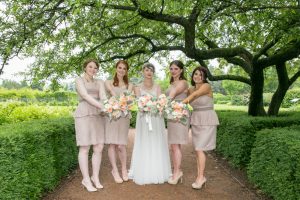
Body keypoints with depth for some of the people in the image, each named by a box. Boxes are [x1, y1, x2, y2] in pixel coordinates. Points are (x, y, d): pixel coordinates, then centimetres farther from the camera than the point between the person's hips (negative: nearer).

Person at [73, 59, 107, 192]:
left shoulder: (99, 83, 17)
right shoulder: (79, 80, 3)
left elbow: (103, 96, -1)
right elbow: (85, 96, -12)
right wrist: (102, 107, -24)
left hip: (97, 116, 5)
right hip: (84, 115, -5)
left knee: (99, 148, 2)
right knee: (85, 148, -3)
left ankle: (95, 177, 16)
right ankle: (86, 179, 9)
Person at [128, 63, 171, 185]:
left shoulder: (157, 87, 11)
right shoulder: (138, 88, 10)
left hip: (156, 119, 1)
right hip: (143, 118, 0)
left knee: (156, 145, 3)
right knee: (144, 145, 0)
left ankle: (157, 173, 13)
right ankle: (143, 174, 10)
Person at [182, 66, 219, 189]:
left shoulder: (206, 86, -11)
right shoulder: (191, 89, 9)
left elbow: (194, 95, -23)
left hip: (207, 121, -6)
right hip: (195, 121, 7)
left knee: (200, 149, -9)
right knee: (198, 150, 8)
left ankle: (200, 177, 3)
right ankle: (201, 177, 18)